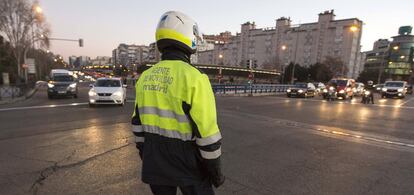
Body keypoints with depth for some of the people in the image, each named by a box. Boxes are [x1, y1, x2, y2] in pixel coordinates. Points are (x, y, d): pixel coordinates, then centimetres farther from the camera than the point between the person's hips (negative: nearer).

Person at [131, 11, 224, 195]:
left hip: (155, 163, 6)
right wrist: (215, 169, -6)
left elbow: (138, 122, 6)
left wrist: (145, 154, 19)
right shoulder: (193, 78, -22)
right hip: (186, 165, -5)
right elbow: (207, 133, -21)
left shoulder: (145, 77, -1)